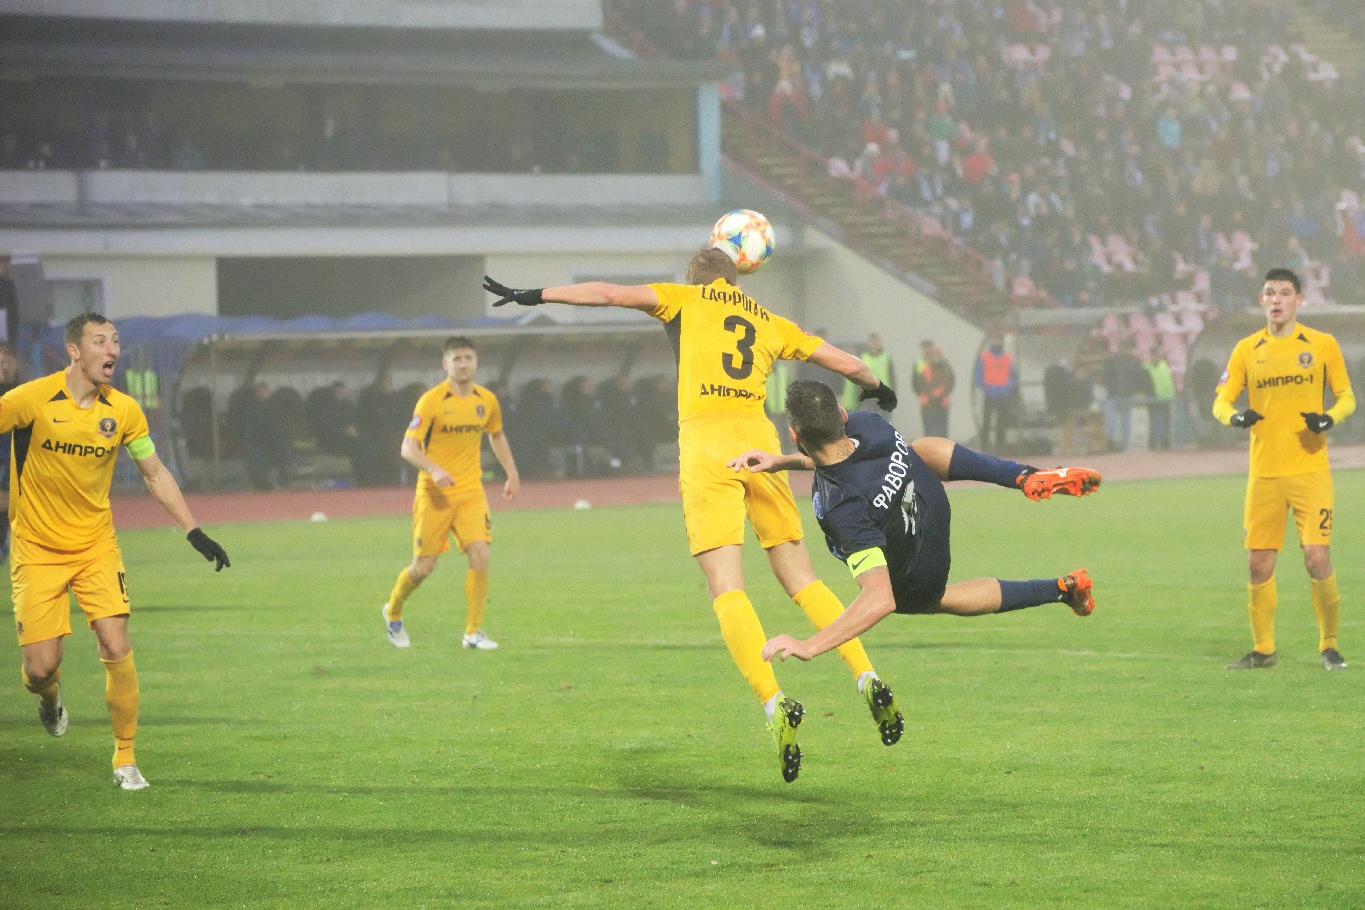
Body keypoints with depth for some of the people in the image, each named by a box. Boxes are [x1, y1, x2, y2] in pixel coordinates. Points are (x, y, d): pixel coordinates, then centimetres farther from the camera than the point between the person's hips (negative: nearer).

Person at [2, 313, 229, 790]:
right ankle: (49, 699, 33)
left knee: (117, 648, -11)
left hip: (96, 545, 2)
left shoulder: (123, 410, -3)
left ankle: (125, 758, 5)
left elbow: (155, 474, 9)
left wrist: (195, 533, 5)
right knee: (41, 667, -6)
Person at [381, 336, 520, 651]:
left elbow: (497, 437, 25)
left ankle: (473, 631, -5)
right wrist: (434, 469, -31)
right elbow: (408, 448, -14)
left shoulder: (487, 401, 4)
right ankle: (393, 612, 30)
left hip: (471, 490, 3)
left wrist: (512, 474, 20)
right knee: (423, 566, 0)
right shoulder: (431, 401, -11)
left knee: (480, 555, -15)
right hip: (434, 493, -3)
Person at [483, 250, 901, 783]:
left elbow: (611, 294, 4)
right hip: (759, 439, 3)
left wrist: (535, 296, 10)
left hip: (704, 442, -3)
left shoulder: (685, 299, 16)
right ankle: (869, 681, 1)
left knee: (727, 590, -7)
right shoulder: (771, 323, 25)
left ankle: (775, 705, -23)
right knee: (801, 579, 12)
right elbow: (848, 364, 32)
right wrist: (877, 387, 53)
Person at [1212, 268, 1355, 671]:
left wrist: (1330, 417, -14)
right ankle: (1263, 649, 18)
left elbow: (1346, 396, 8)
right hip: (1263, 473, 2)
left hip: (1310, 469, -2)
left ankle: (1329, 645, 7)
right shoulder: (1247, 349, 7)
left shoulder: (1323, 345, 2)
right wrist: (1234, 416, -16)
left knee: (1317, 559, -10)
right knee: (1259, 565, 3)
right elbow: (1221, 400, 8)